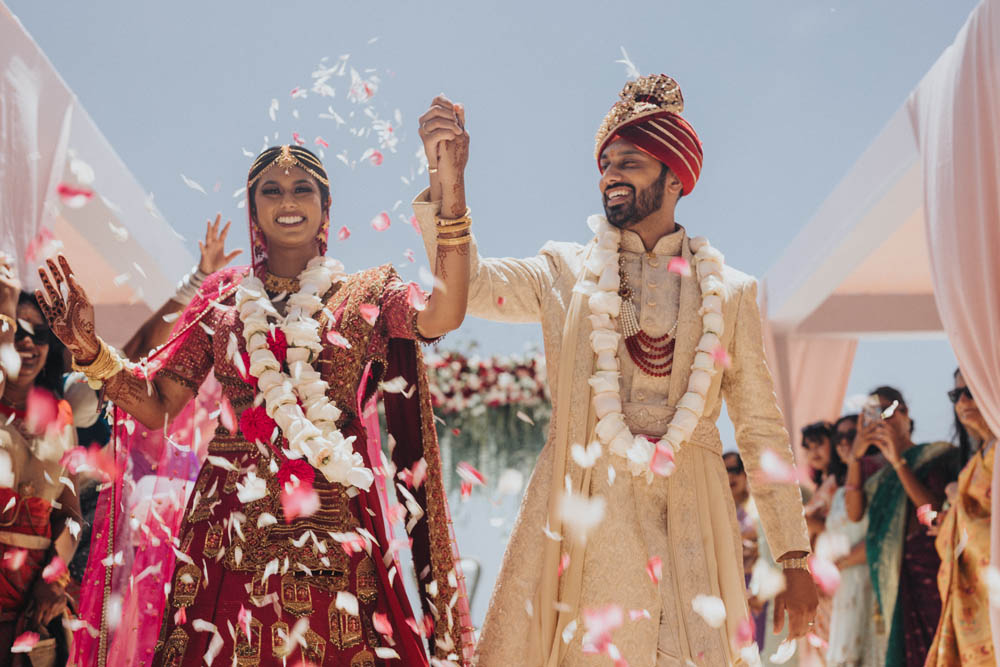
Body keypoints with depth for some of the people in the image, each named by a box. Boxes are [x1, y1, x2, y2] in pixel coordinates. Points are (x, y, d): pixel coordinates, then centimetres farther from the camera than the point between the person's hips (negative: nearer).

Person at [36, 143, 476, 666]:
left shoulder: (364, 294, 7)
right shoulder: (224, 295, 11)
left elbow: (442, 315, -14)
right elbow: (156, 405, 8)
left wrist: (450, 189, -19)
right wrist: (88, 347, -9)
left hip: (333, 528, -1)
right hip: (235, 521, 1)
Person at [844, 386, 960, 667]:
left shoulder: (936, 454, 3)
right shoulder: (880, 476, 17)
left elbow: (933, 509, -12)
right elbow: (855, 513, 2)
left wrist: (899, 462, -14)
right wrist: (855, 457, -3)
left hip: (929, 565, -5)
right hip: (895, 576, 5)